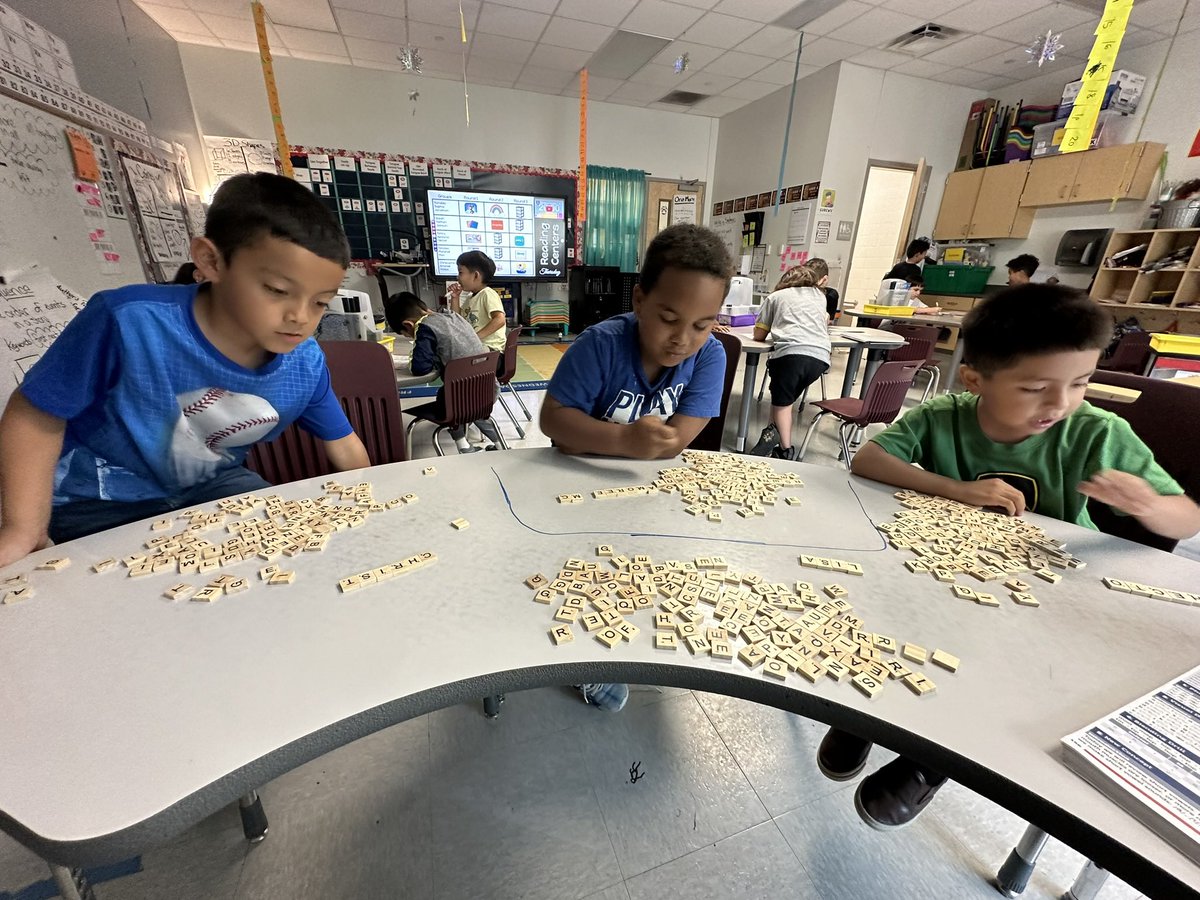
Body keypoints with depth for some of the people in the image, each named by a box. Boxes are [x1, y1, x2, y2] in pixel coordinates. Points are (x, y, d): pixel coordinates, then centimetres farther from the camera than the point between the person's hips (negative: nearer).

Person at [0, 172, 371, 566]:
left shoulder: (306, 365, -18)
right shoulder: (131, 321, -28)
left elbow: (344, 446, -5)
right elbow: (36, 413, -14)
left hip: (213, 486, 3)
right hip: (102, 500, -2)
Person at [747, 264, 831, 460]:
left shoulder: (775, 296, 23)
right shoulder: (819, 295, 33)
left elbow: (759, 335, 22)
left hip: (790, 353, -3)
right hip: (821, 357, 4)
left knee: (782, 403, 9)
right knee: (785, 398, 21)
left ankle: (785, 448, -3)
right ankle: (776, 432, 7)